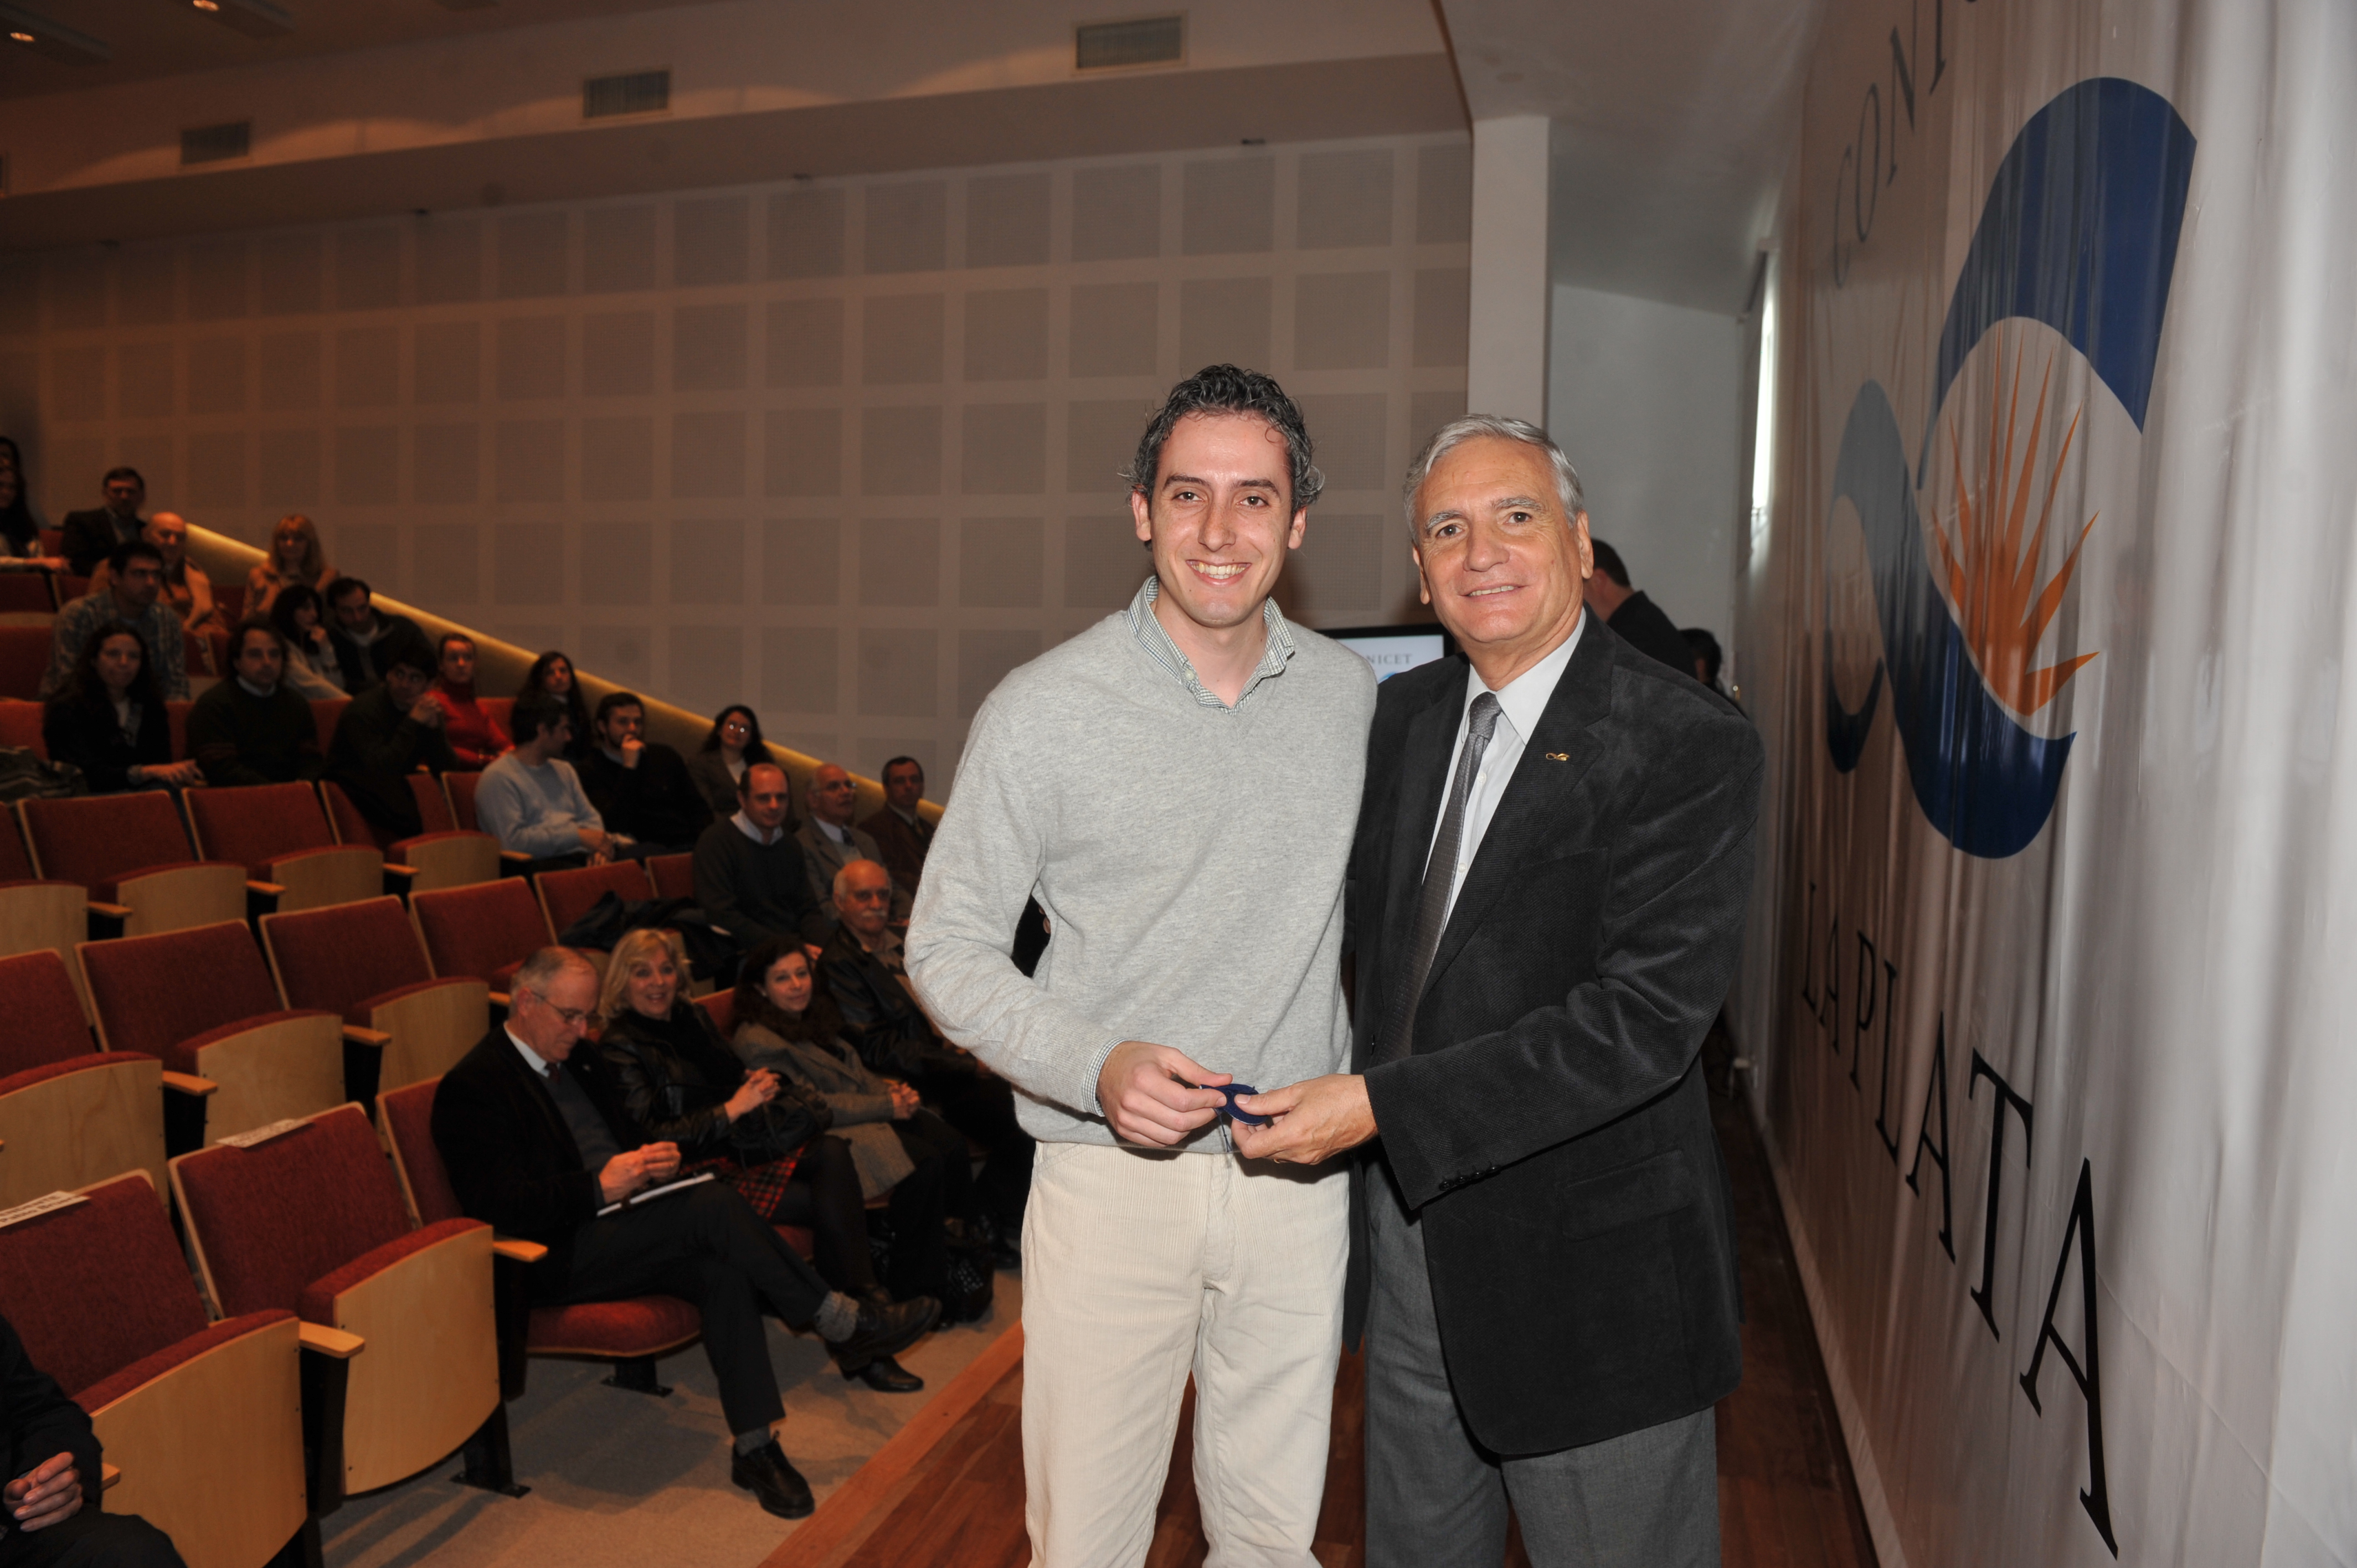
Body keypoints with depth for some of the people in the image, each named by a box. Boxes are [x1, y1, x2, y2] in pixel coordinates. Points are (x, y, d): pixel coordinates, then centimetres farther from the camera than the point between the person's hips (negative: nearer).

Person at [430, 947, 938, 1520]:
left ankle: (756, 1448, -21)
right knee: (714, 1204, -28)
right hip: (556, 1260, -7)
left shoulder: (581, 1064, 19)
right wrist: (601, 1187, -26)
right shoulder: (471, 1086, -7)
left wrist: (652, 1161, 1)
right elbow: (495, 1203, -17)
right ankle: (842, 1323, -18)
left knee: (723, 1273, -24)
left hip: (619, 1226, 8)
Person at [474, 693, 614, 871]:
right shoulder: (498, 777, 0)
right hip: (537, 863, -6)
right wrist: (578, 836, -12)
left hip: (579, 856, 6)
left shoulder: (564, 770, 26)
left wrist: (599, 844, -2)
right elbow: (513, 840, -12)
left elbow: (590, 817, 23)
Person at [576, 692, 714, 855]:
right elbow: (616, 824, -9)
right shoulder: (590, 770, 5)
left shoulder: (663, 755, 20)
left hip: (686, 844, 4)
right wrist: (630, 767, -9)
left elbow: (697, 807, 20)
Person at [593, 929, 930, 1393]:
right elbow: (651, 1137, -14)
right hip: (698, 1171, -6)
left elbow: (736, 1076, 23)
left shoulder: (692, 1017, 16)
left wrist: (758, 1087, -2)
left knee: (833, 1153, -24)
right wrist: (732, 1110, -18)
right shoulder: (619, 1048, -5)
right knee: (828, 1203, -24)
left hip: (738, 1143, 7)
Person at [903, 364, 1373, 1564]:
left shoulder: (1348, 693, 3)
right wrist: (1096, 1067, -20)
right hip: (1109, 1180, -3)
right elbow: (948, 947, -5)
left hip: (1298, 1177, 4)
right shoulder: (1042, 713, -11)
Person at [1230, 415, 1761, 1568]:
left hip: (1585, 1267, -6)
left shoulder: (1687, 746, -16)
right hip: (1406, 1233, 6)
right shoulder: (1404, 713, 5)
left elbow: (1645, 1018, -24)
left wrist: (1383, 1107, -25)